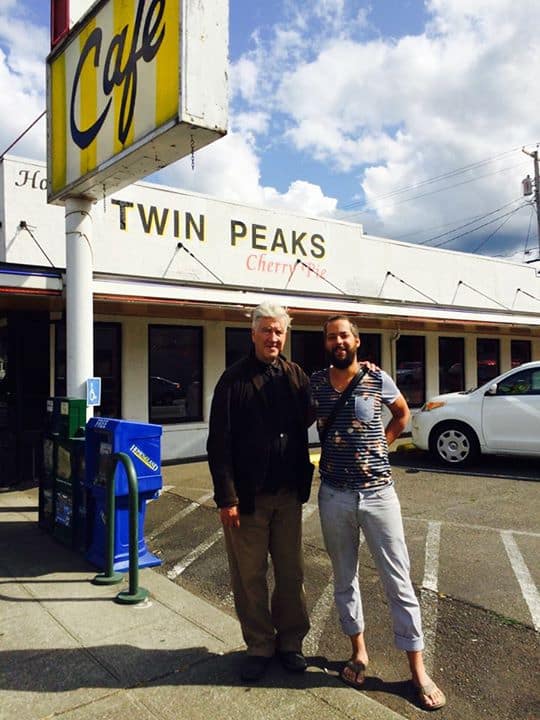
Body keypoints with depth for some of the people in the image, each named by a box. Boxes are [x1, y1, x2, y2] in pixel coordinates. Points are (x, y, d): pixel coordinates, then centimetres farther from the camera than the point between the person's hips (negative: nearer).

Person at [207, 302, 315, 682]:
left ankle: (291, 642, 31)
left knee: (291, 572, 13)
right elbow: (219, 443, -9)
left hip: (288, 493, 4)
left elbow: (308, 420, 15)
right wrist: (227, 497, -13)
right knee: (249, 575, 8)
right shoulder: (234, 379, -7)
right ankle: (260, 646, 27)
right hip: (248, 494, -3)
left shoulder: (297, 376, 5)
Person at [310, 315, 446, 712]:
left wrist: (379, 445, 8)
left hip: (378, 492, -1)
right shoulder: (314, 383, -1)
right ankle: (359, 651, 33)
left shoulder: (378, 379, -4)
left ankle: (418, 669, 18)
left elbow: (402, 414, 15)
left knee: (399, 581, 5)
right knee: (345, 578, 14)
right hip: (334, 496, 2)